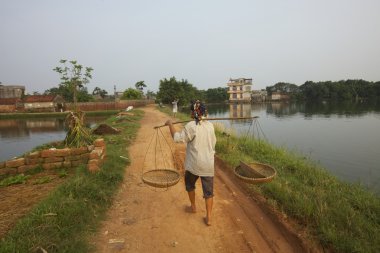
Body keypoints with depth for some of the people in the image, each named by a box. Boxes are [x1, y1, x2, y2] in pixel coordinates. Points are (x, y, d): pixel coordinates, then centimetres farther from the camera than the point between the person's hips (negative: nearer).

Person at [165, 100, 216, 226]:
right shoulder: (210, 125, 2)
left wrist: (170, 124, -3)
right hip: (208, 164, 3)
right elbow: (213, 142, 10)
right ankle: (208, 217, 12)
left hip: (194, 164, -3)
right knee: (208, 191, 10)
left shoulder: (191, 126, -15)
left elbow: (177, 138, -14)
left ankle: (193, 206, 41)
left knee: (189, 184, 25)